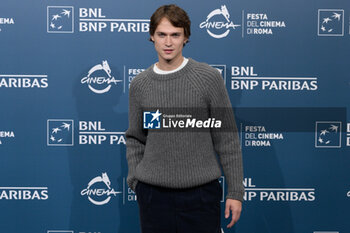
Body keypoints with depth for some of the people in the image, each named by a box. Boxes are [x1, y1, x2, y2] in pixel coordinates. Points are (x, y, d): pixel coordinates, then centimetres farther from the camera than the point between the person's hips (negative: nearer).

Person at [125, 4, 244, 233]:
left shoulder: (209, 77, -3)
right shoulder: (139, 85, 5)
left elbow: (227, 139, -1)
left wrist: (235, 191, -3)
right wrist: (135, 181, 2)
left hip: (201, 191, -2)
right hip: (153, 193, 2)